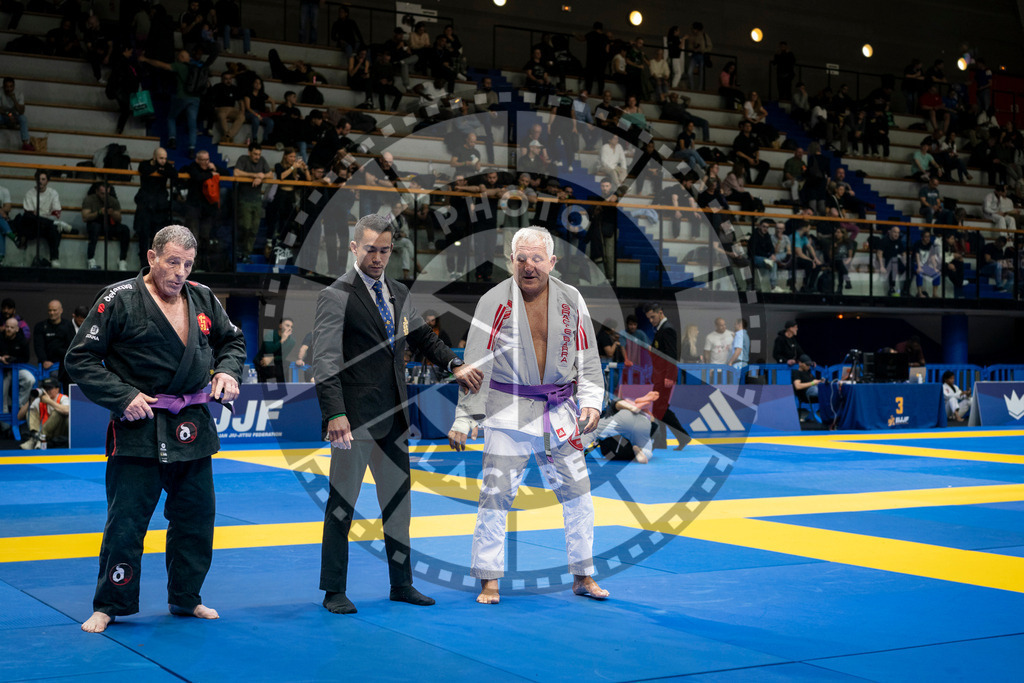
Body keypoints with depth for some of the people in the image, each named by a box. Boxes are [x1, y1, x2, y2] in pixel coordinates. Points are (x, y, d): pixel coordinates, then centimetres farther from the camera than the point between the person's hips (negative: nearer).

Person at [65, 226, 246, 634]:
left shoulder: (203, 299, 6)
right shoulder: (119, 300, -9)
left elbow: (232, 340, 22)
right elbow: (80, 359, -6)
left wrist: (227, 371, 1)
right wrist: (123, 397, -15)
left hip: (193, 429, 5)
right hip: (138, 429, -5)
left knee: (196, 517, 12)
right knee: (125, 521, -2)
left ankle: (185, 598, 29)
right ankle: (109, 606, 14)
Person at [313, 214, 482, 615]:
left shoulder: (399, 294, 13)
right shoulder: (335, 297, -9)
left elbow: (422, 337, 21)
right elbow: (326, 360, -15)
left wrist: (454, 364, 3)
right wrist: (335, 413, -25)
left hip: (393, 417, 7)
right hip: (354, 418, -7)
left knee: (398, 502, 14)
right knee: (342, 503, 1)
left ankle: (401, 584, 25)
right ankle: (334, 591, 11)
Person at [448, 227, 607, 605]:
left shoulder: (571, 300, 1)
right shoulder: (495, 301, -8)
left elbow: (587, 356, 7)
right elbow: (476, 363, -8)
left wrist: (591, 402, -6)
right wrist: (463, 419, -11)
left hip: (558, 413, 3)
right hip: (508, 413, -3)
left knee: (578, 495, 8)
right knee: (496, 496, -2)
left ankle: (583, 575, 23)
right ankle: (489, 580, 12)